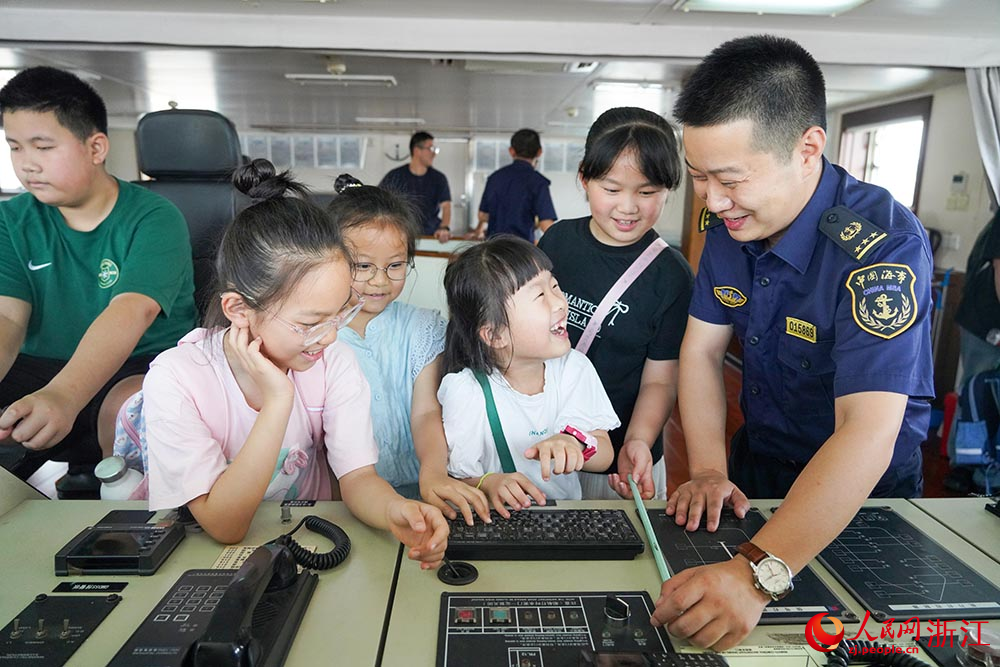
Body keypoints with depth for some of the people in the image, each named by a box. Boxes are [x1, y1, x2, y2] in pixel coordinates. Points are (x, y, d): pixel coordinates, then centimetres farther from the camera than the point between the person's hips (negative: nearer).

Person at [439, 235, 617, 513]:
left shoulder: (574, 368, -3)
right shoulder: (465, 390, -14)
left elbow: (604, 456, -4)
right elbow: (458, 477, -8)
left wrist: (574, 442, -24)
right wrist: (488, 484, -29)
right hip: (500, 522, -2)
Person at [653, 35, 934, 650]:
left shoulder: (881, 246, -32)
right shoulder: (728, 223, -11)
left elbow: (868, 434, -41)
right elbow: (702, 349, -7)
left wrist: (759, 574, -51)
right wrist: (708, 472, -19)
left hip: (860, 491, -5)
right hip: (756, 463, 6)